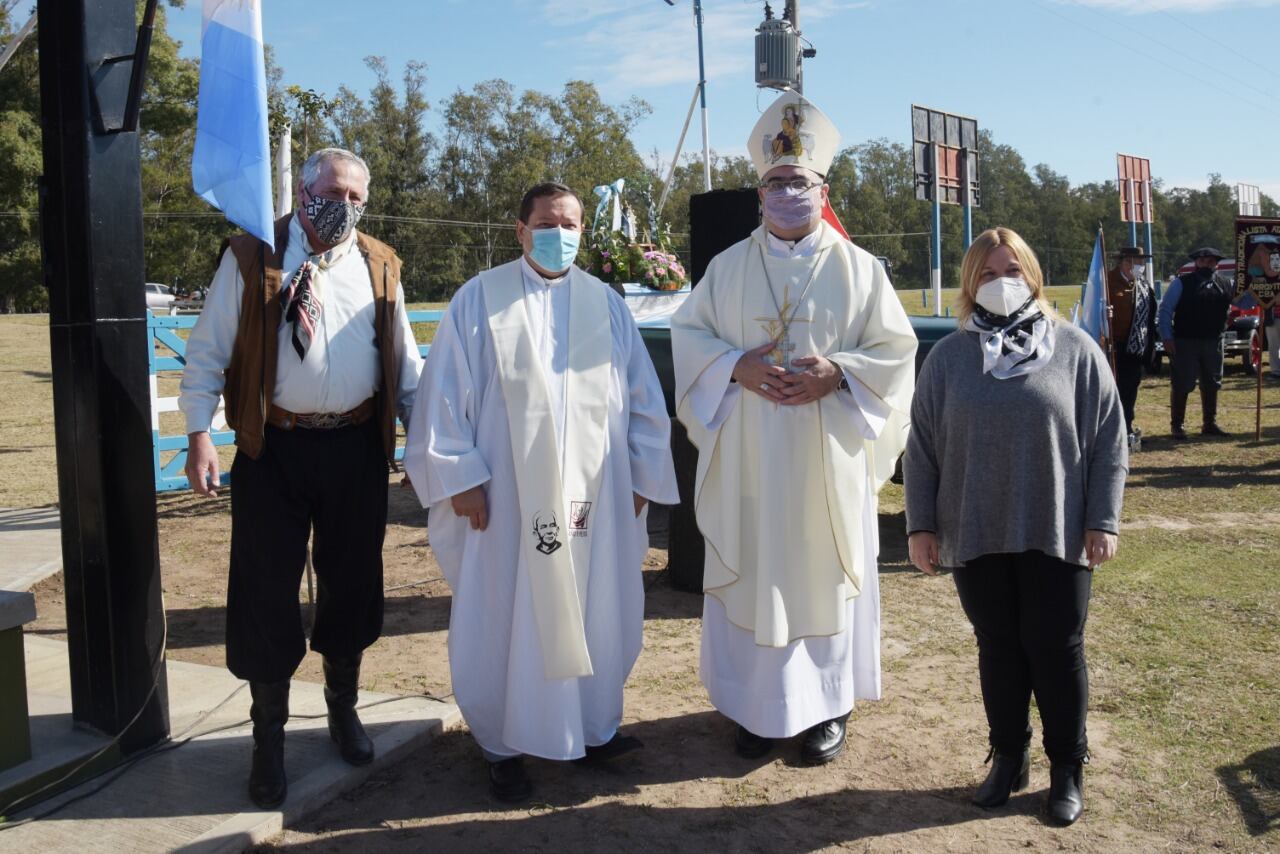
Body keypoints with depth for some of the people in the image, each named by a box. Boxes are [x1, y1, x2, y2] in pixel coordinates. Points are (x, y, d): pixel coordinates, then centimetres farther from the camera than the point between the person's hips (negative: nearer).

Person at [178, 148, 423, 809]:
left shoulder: (379, 266, 9)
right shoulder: (252, 258, -1)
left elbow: (403, 359, 13)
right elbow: (208, 350, -1)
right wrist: (199, 435, -9)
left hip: (357, 448, 3)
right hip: (274, 448, -2)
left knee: (351, 582, 13)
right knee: (267, 589, 4)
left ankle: (343, 710, 35)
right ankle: (268, 738, 21)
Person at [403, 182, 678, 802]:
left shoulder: (607, 304, 9)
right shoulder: (480, 300, -1)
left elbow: (644, 399, 10)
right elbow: (446, 395, -3)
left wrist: (643, 477, 7)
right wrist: (460, 477, -8)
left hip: (595, 496, 3)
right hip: (507, 498, -3)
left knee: (595, 616, 11)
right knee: (506, 621, 6)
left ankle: (595, 727, 29)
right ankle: (504, 745, 21)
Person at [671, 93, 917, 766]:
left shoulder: (859, 269, 3)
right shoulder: (729, 267, 8)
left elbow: (896, 350, 1)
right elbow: (688, 333, 5)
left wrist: (837, 373, -17)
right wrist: (738, 366, -13)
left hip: (827, 461, -1)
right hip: (748, 461, 1)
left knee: (825, 576, 6)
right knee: (751, 577, 6)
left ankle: (827, 705, 23)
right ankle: (757, 705, 21)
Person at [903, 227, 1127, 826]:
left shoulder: (1075, 349, 0)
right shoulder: (948, 357, 3)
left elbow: (1108, 441, 0)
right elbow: (921, 448, 5)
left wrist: (1103, 520, -4)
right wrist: (921, 525, 2)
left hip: (1057, 535, -1)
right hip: (975, 535, 2)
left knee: (1056, 649, 6)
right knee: (998, 649, 12)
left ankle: (1068, 767, 24)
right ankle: (1008, 757, 28)